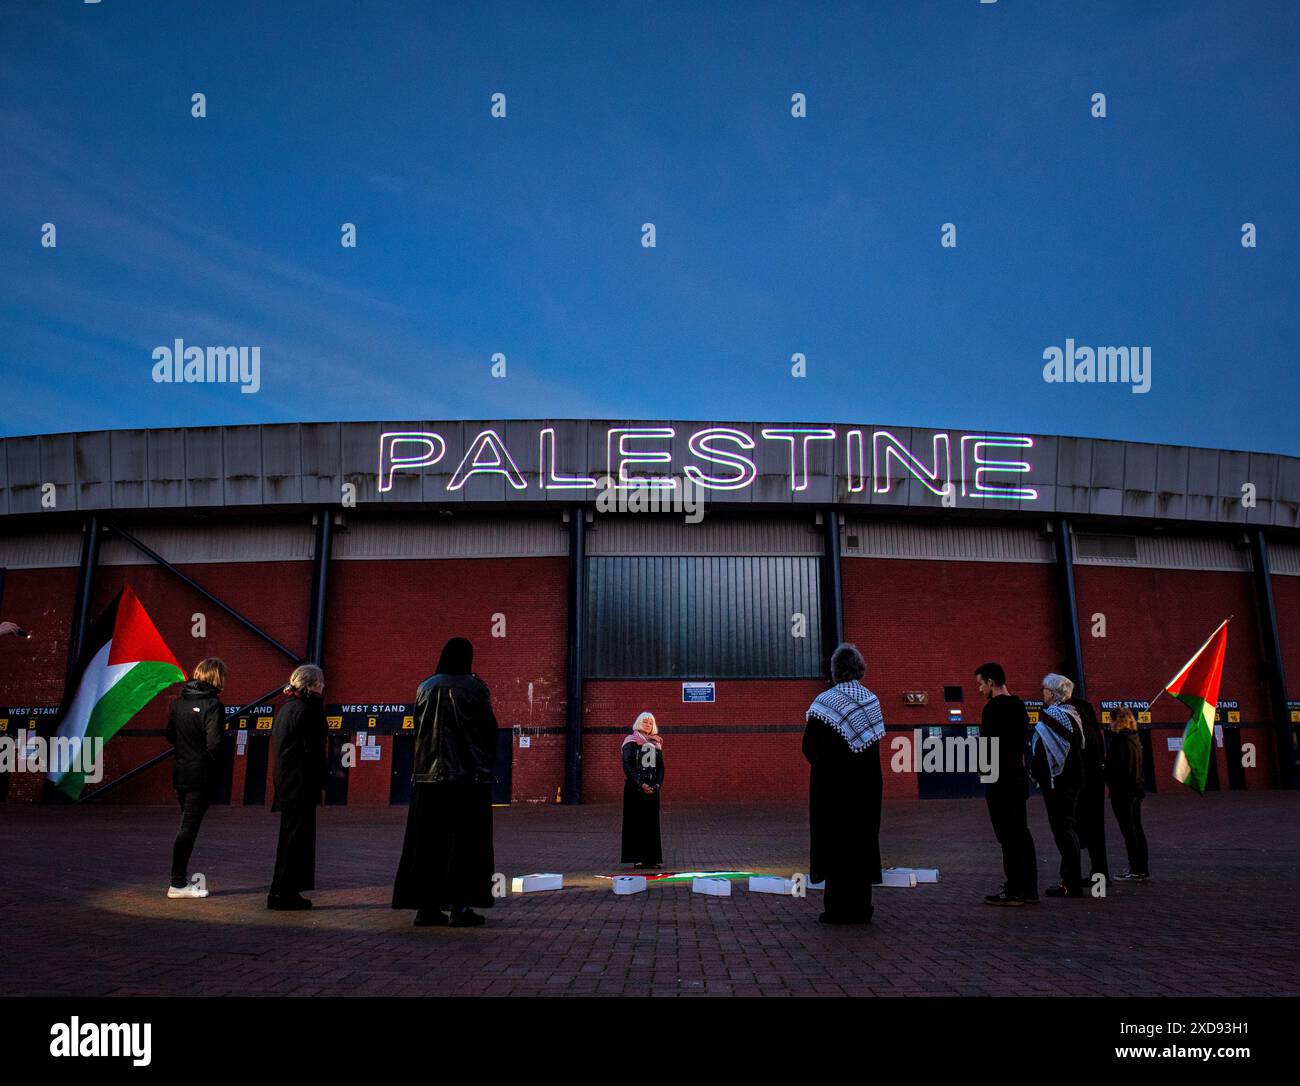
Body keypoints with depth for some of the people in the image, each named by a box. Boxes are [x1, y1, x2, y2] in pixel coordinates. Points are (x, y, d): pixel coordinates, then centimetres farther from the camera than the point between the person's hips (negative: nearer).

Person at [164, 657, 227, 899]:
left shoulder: (179, 701, 6)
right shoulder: (213, 705, -16)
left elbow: (170, 736, 14)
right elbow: (214, 744, -21)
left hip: (180, 772, 7)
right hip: (201, 775, -7)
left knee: (187, 824, 18)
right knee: (189, 827, 0)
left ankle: (181, 878, 24)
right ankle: (178, 883, 6)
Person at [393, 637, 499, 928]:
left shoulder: (426, 687, 5)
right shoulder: (475, 688, -7)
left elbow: (418, 729, 13)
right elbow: (489, 729, -5)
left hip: (429, 775, 4)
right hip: (469, 776, -4)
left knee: (429, 841, 8)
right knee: (465, 841, 2)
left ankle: (426, 906, 9)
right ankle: (460, 906, 0)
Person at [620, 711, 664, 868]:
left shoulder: (656, 744, 15)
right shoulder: (631, 742, 0)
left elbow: (661, 767, 13)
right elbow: (628, 766, -9)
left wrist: (657, 784, -4)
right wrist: (641, 784, -15)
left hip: (652, 789, 5)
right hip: (635, 789, -5)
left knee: (652, 822, 3)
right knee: (636, 822, -4)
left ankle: (651, 858, 6)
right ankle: (636, 858, -1)